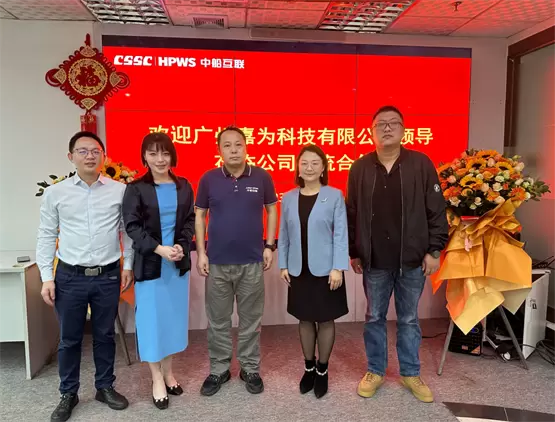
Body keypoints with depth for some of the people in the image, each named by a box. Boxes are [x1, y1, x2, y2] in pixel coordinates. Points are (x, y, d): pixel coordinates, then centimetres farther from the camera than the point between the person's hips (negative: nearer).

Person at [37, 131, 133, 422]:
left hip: (108, 276, 0)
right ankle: (68, 394, 32)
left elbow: (127, 230, 5)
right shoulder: (55, 193, -1)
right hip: (70, 277, 0)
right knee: (69, 339, 12)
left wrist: (128, 264, 2)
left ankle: (105, 387, 33)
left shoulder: (120, 190, -1)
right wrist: (46, 277, -1)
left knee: (104, 335, 14)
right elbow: (46, 236, 3)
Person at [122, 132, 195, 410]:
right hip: (149, 263, -3)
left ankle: (168, 371, 31)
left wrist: (181, 246, -14)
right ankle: (157, 379, 22)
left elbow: (190, 221, 3)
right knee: (151, 318, 5)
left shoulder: (183, 187, 4)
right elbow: (132, 226, -10)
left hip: (178, 263, 3)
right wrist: (159, 249, -21)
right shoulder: (135, 189, -6)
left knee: (174, 316, 13)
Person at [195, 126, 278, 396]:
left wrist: (269, 246, 1)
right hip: (217, 262, 1)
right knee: (218, 320, 12)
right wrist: (201, 252, -2)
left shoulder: (262, 177, -3)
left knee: (250, 319, 12)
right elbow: (199, 216, 4)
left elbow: (272, 211, 6)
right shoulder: (209, 179, -2)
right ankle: (218, 370, 30)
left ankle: (250, 369, 29)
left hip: (252, 261, 0)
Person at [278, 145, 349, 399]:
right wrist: (283, 265, 3)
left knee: (326, 320, 9)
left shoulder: (334, 196, -5)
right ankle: (309, 368, 31)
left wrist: (338, 267, -13)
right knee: (305, 320, 14)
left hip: (325, 269, -3)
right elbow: (284, 235, 7)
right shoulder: (288, 198, 5)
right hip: (299, 270, 3)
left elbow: (340, 234, -8)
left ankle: (322, 370, 27)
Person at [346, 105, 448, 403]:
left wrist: (434, 250, -5)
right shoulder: (360, 168, 0)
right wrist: (354, 253, 4)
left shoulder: (421, 164, -3)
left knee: (409, 320, 14)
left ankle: (410, 373, 33)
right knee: (374, 318, 14)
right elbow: (351, 215, 3)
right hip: (375, 262, 1)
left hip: (413, 260, 0)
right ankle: (375, 371, 32)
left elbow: (436, 212, -2)